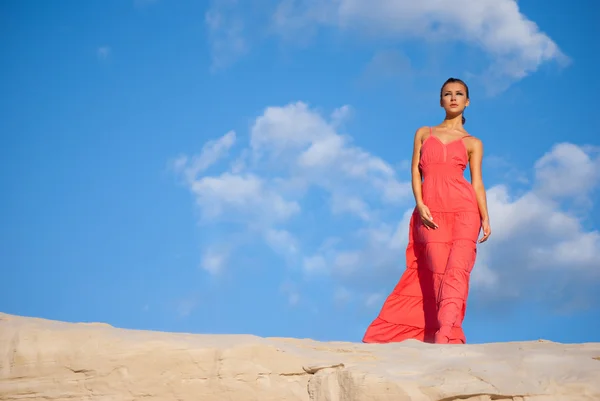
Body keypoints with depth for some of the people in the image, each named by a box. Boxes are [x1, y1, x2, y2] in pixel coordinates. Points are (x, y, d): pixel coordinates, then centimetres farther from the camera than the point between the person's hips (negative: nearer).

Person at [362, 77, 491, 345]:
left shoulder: (472, 143, 16)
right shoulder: (423, 133, 19)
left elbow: (477, 182, 9)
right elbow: (416, 172, 11)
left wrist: (485, 217, -6)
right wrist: (420, 205, -6)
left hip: (464, 208, 0)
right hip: (431, 211, 1)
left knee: (457, 269, -16)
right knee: (439, 271, -11)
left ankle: (444, 335, -25)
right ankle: (450, 336, -10)